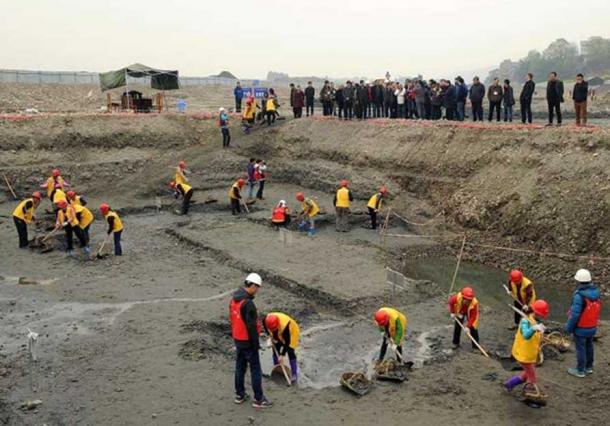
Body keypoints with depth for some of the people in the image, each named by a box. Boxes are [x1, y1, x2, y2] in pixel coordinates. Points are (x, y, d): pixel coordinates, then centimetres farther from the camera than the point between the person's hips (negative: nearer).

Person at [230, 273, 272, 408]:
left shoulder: (234, 299, 3)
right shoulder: (248, 303, -26)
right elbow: (251, 326, -24)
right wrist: (256, 344, -15)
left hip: (237, 339, 9)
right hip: (247, 341, -9)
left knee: (240, 366, 18)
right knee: (255, 370, 2)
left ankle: (240, 395, 29)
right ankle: (258, 399, 9)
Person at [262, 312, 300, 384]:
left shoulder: (285, 325, -43)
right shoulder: (265, 320, -30)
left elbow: (287, 342, -32)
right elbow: (265, 327, -1)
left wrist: (282, 355, -30)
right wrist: (270, 336, -12)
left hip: (291, 332, -5)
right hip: (278, 335, 5)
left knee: (290, 353, -11)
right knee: (275, 351, 6)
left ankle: (294, 375, -3)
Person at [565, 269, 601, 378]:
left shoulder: (579, 295, -31)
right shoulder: (595, 291, -7)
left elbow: (575, 314, -26)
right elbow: (597, 309, 6)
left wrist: (569, 328, -12)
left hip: (581, 328, -7)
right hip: (592, 327, 7)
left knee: (580, 349, 9)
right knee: (589, 346, 22)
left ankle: (580, 370, 23)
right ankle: (588, 367, 38)